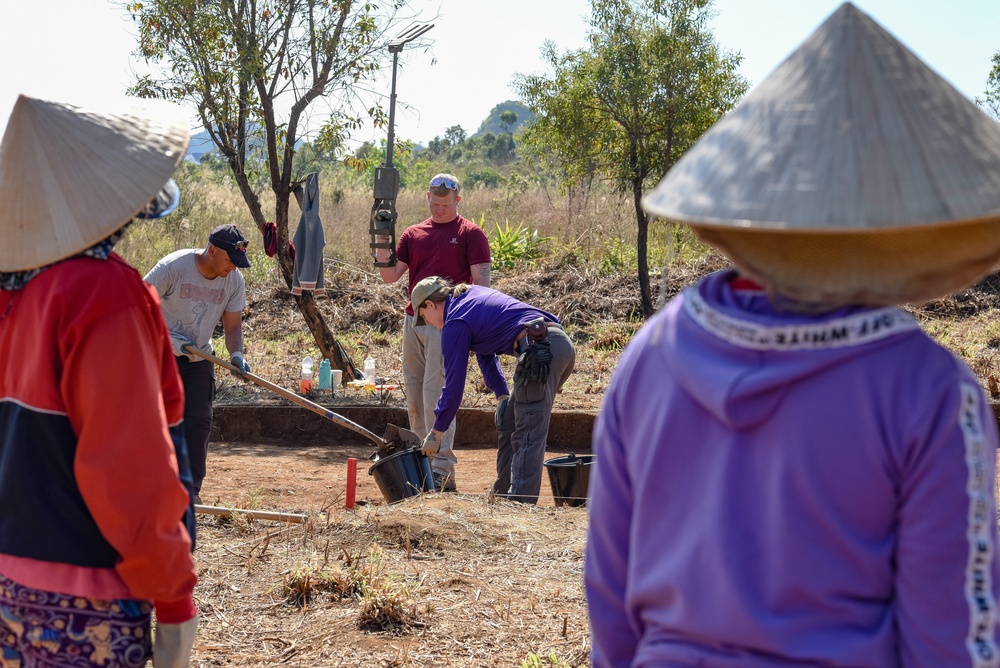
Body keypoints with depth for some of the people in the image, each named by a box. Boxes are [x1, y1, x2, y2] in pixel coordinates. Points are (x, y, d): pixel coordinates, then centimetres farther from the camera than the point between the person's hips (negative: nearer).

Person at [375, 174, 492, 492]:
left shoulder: (471, 234, 0)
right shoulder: (413, 234, 14)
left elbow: (481, 280, -5)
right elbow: (391, 275, 10)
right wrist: (382, 249, -8)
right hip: (413, 320, 6)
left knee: (436, 393, -11)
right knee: (415, 395, 9)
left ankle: (443, 470, -10)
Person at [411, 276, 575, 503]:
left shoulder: (455, 324, -3)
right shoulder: (472, 293, 25)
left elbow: (454, 384, 0)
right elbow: (485, 353, 28)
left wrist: (435, 433, 11)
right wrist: (502, 395, 18)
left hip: (541, 351, -10)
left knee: (528, 435, -12)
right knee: (508, 424, 17)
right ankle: (503, 495, 21)